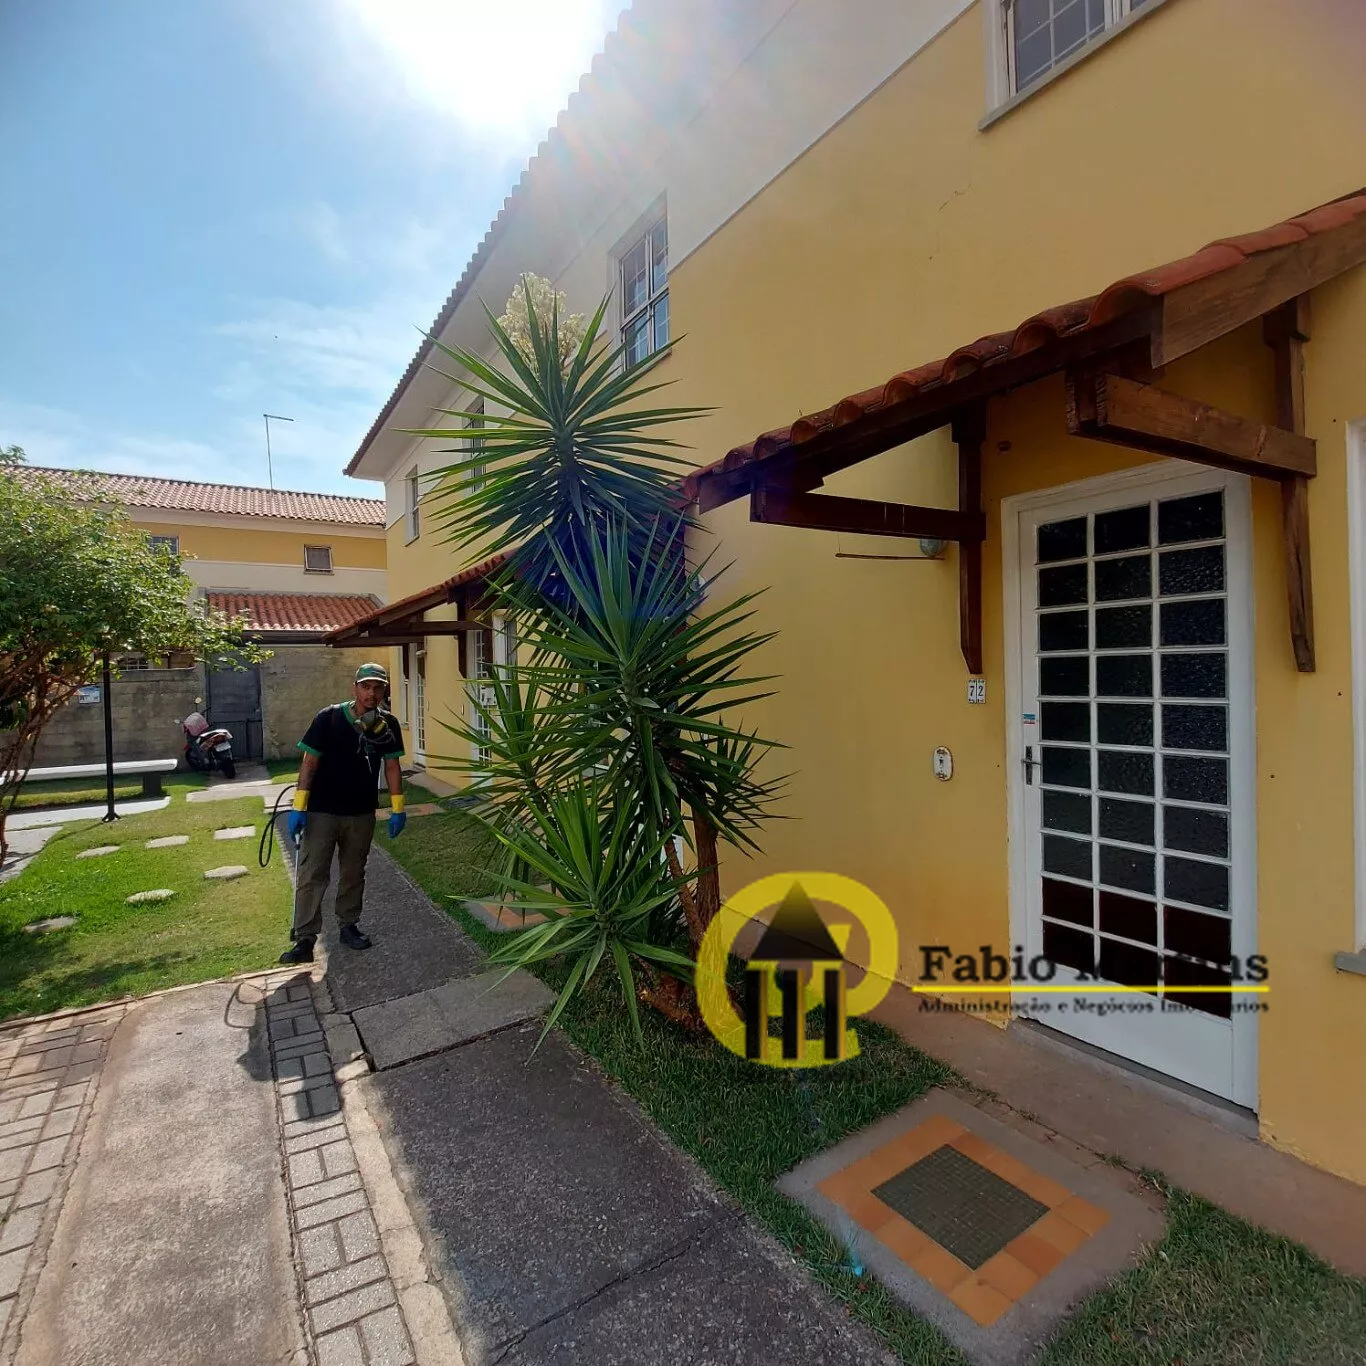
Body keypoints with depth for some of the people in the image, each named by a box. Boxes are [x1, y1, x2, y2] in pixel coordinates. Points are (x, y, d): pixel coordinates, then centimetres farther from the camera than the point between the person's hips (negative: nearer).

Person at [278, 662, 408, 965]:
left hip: (362, 814, 3)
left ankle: (349, 925, 31)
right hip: (321, 812, -3)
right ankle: (304, 939, 7)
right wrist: (298, 807, -14)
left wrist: (397, 809, 1)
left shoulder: (388, 724, -5)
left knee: (354, 873, 15)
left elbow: (392, 766, 2)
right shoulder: (329, 718, -15)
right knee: (311, 875, -1)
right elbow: (309, 762, -11)